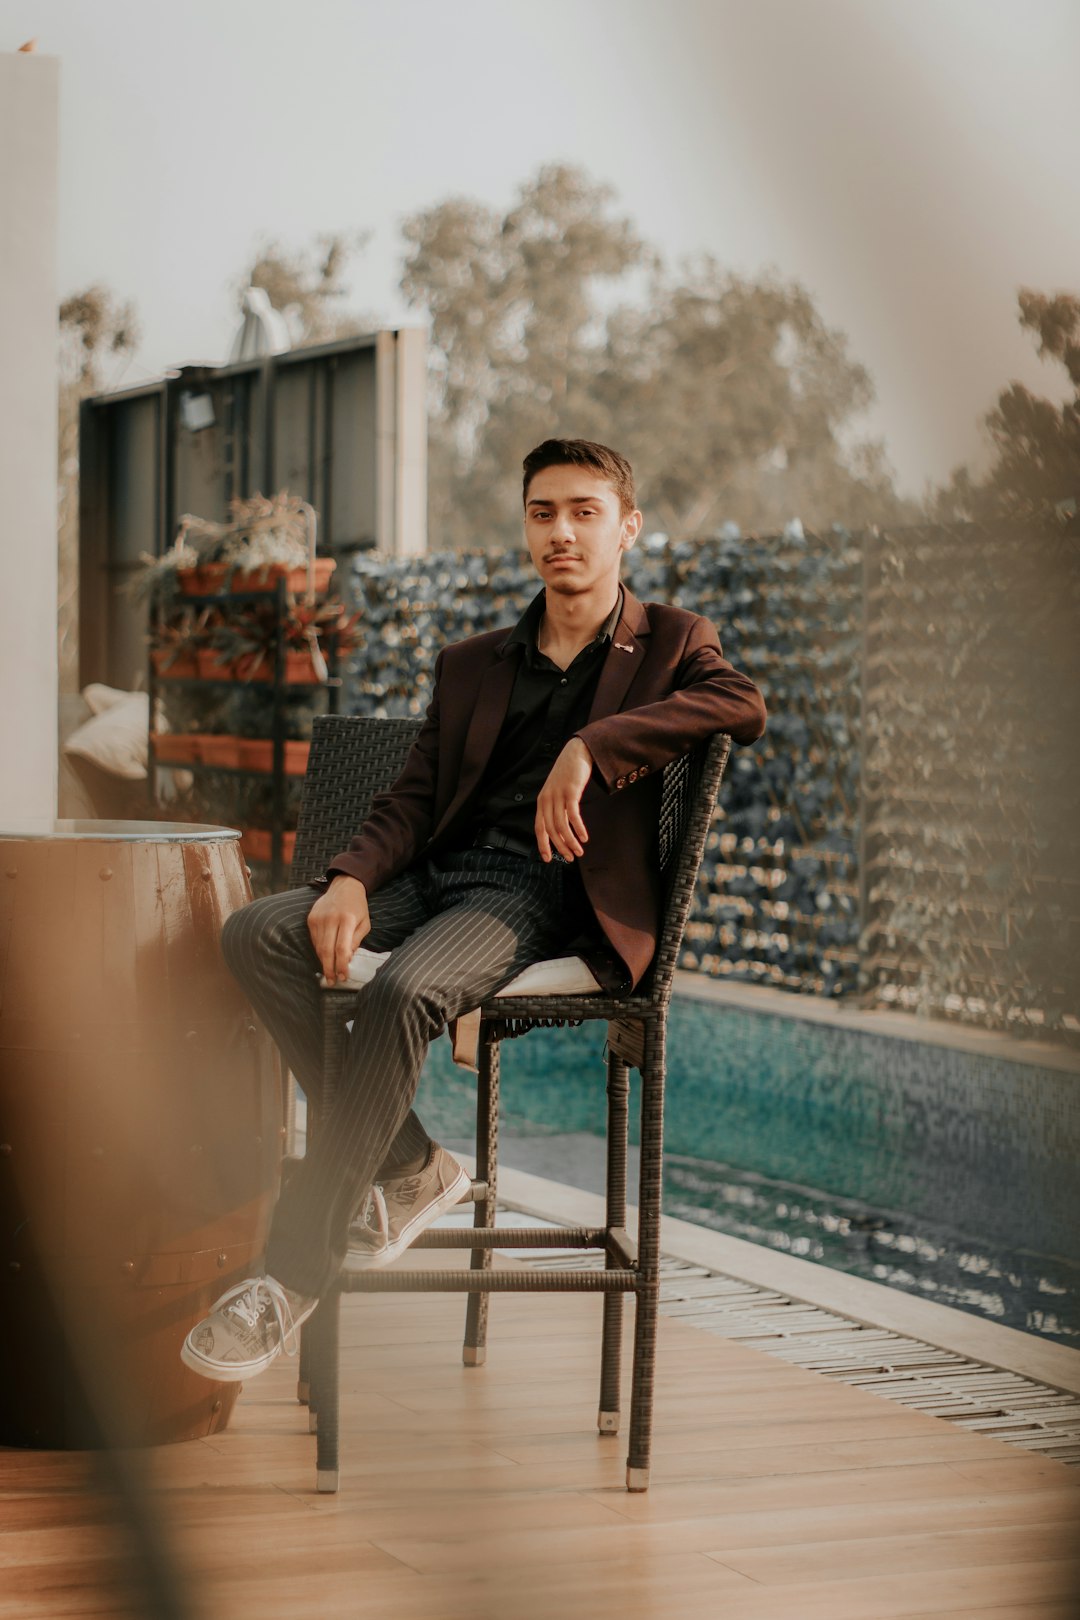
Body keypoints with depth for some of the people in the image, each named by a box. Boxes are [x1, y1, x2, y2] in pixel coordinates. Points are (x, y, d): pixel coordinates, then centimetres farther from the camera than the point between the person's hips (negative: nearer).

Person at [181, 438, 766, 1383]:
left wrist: (590, 746, -18)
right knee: (257, 934, -19)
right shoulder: (472, 665, 26)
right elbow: (413, 799, 16)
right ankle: (407, 1167, -13)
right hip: (439, 870, 6)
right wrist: (352, 879, -5)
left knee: (406, 989, -35)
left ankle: (296, 1269, -28)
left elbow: (744, 705, -10)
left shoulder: (667, 642, 13)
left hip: (543, 888, -6)